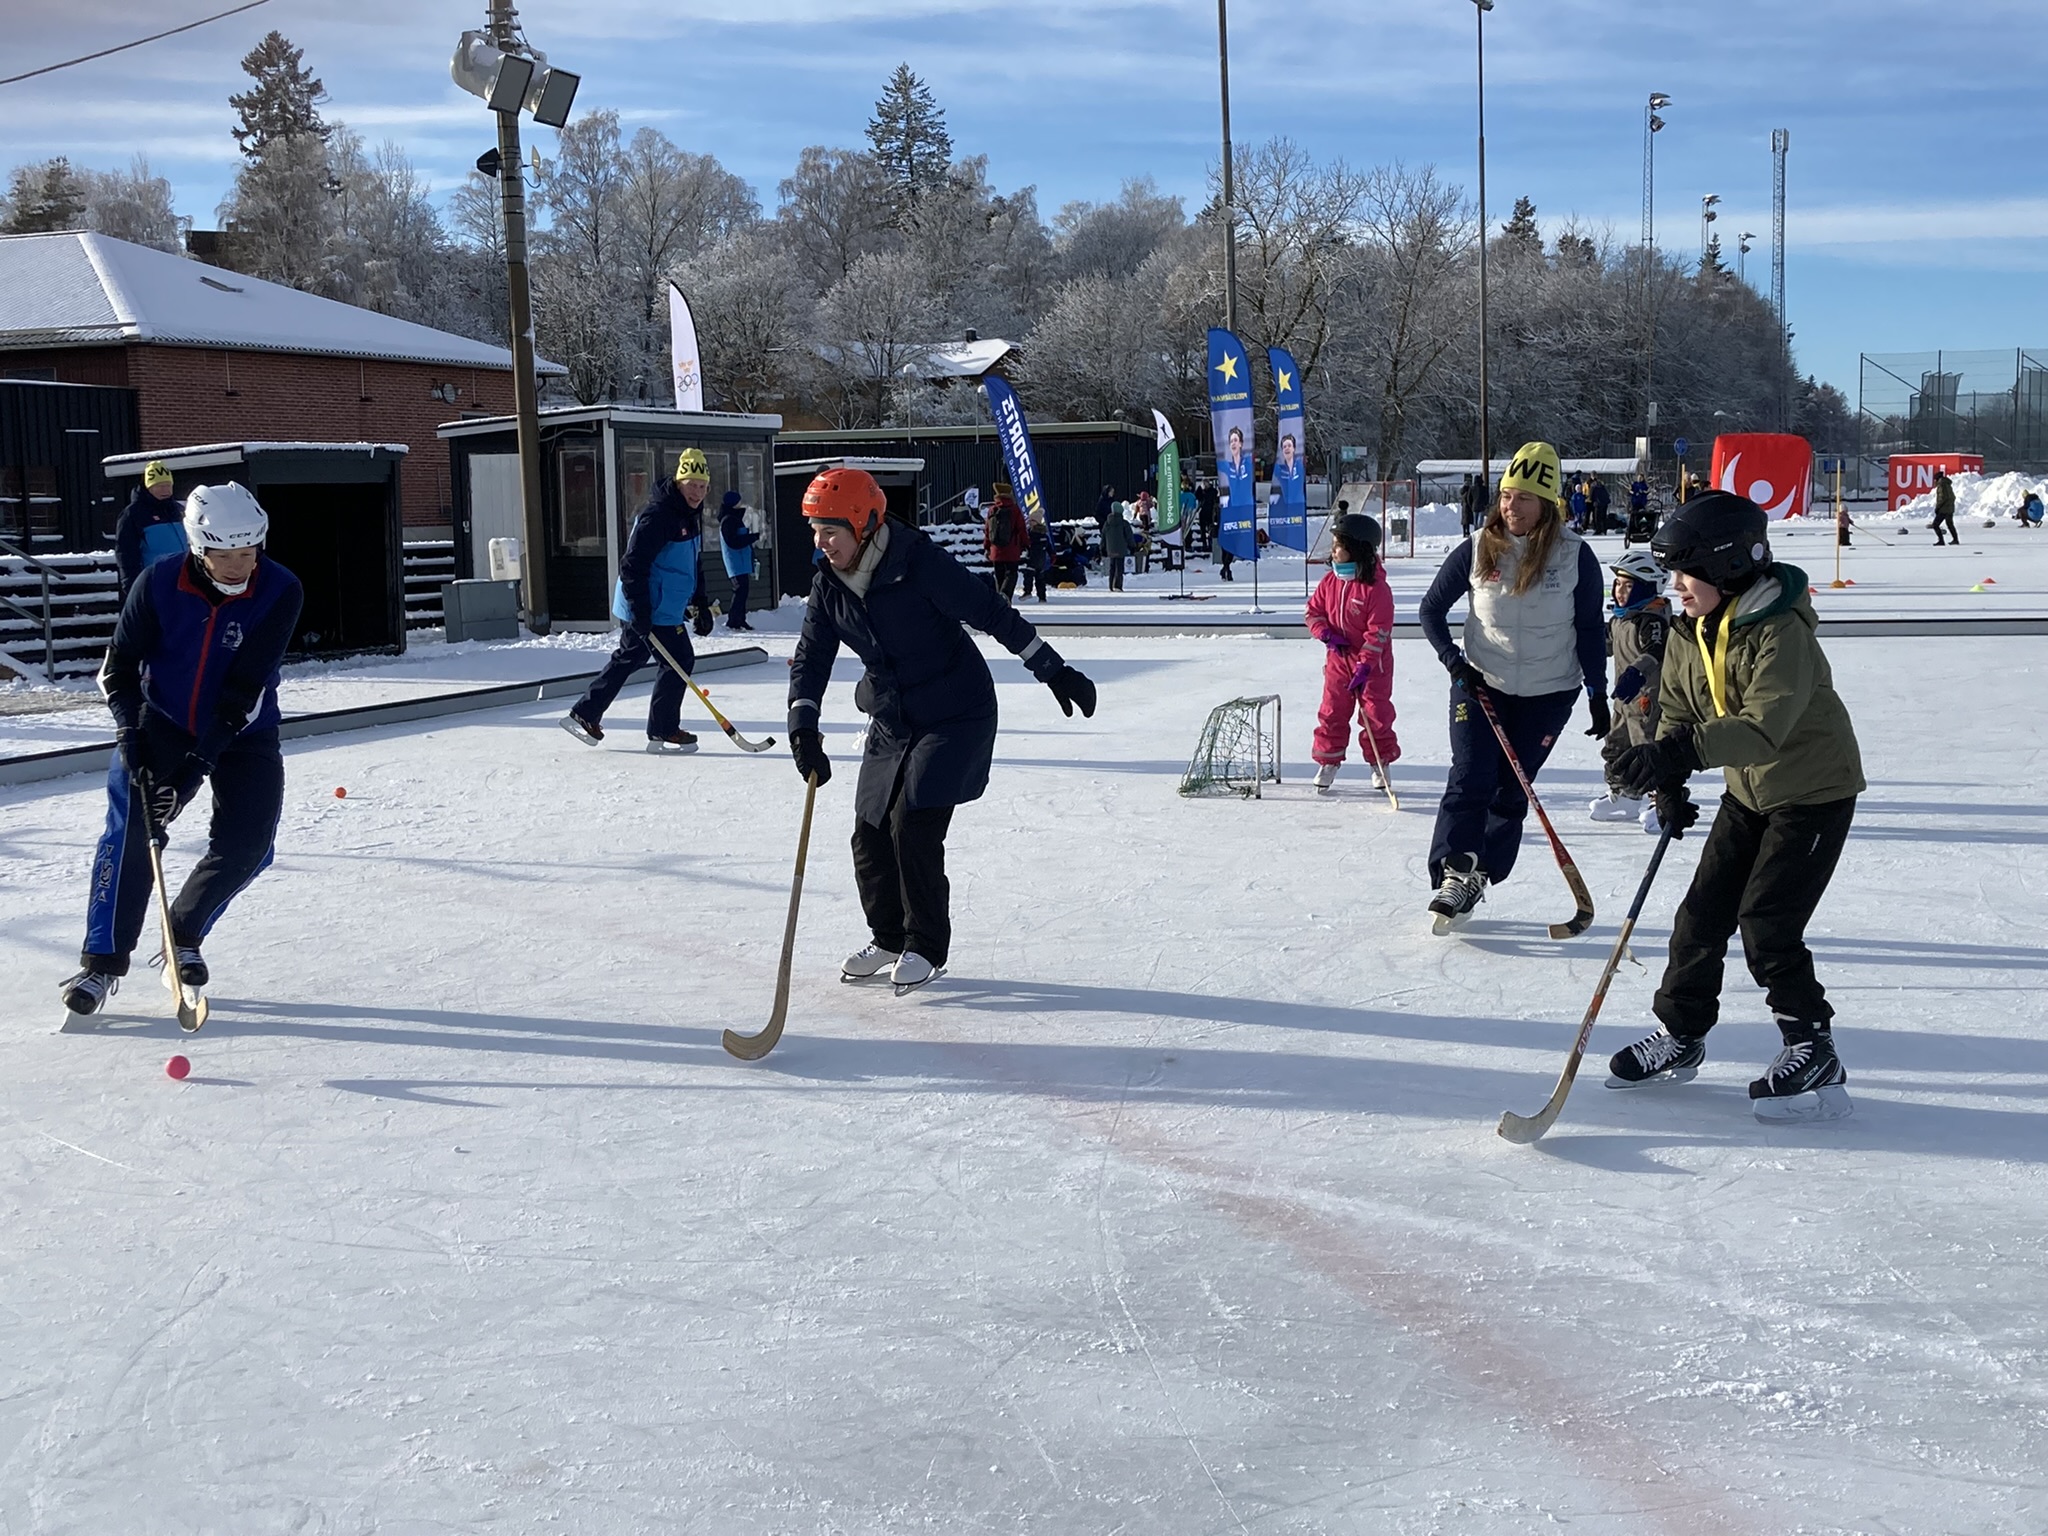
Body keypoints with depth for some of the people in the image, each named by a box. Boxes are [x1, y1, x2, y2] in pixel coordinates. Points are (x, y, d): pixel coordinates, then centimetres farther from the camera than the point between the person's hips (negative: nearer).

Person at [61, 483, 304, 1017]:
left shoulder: (281, 592, -20)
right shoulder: (160, 583, -17)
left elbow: (245, 688, -24)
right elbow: (119, 665, -7)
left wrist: (198, 763, -29)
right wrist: (131, 735, -21)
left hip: (243, 733, 0)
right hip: (162, 721, 0)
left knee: (246, 843, -11)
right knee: (130, 829, -16)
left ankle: (184, 936, 14)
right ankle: (103, 960, -7)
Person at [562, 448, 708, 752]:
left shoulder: (691, 515, 12)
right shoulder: (657, 515, -20)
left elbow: (690, 564, 26)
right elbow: (633, 566, -24)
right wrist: (641, 615, -26)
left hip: (668, 607, 10)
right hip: (649, 608, -10)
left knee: (628, 659, 17)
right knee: (679, 660, -7)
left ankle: (585, 715, 27)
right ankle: (663, 732, 4)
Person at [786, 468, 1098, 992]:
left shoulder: (920, 563, -22)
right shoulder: (829, 585, -3)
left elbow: (993, 615, -18)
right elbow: (811, 658, -3)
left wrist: (1054, 671, -15)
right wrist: (803, 727, -19)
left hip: (956, 717, -7)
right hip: (891, 724, 7)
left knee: (914, 826, -15)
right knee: (870, 836, 4)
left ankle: (926, 948, 3)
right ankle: (889, 938, 25)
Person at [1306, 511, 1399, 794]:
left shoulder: (1376, 587, -19)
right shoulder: (1329, 582, -2)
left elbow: (1378, 631, -19)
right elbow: (1314, 611, 8)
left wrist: (1365, 665, -22)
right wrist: (1327, 634, -11)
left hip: (1373, 661, -5)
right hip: (1338, 658, 5)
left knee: (1376, 713, 3)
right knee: (1332, 711, 6)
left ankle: (1380, 763, 18)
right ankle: (1328, 762, 17)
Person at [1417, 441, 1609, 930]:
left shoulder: (1575, 556, -8)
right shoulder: (1477, 550, -6)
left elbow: (1590, 630, 1)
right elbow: (1432, 608, 5)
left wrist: (1598, 697, 0)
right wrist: (1454, 662, -7)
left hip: (1548, 693, 0)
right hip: (1481, 685, 0)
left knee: (1511, 790, 4)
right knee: (1471, 778, -13)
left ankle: (1477, 878, 13)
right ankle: (1453, 874, -16)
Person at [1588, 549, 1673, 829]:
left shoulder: (1653, 619, -20)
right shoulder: (1618, 617, 10)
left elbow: (1657, 652, -32)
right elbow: (1609, 643, 27)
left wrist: (1637, 672, -45)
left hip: (1649, 696, -10)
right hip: (1626, 698, 10)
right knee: (1616, 747, 18)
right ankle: (1623, 797, 32)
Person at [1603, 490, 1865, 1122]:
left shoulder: (1780, 632, -27)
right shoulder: (1691, 632, -1)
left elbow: (1764, 728, -37)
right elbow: (1678, 711, 5)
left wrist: (1681, 753, -49)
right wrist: (1669, 787, -12)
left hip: (1816, 791, -8)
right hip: (1749, 792, 8)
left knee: (1766, 923, -13)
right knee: (1703, 912, 7)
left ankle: (1813, 1050, 0)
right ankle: (1681, 1034, 21)